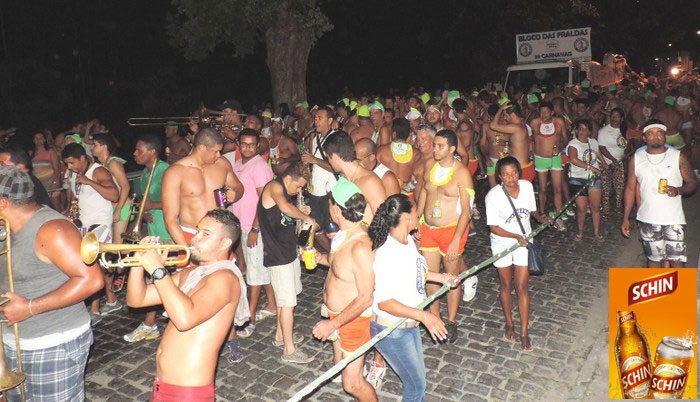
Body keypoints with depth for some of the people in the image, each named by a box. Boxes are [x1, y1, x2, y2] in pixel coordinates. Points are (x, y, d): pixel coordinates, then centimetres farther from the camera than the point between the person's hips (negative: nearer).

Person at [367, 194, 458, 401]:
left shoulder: (408, 240, -3)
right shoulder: (387, 253, -32)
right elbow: (384, 302, -31)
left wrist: (440, 277, 18)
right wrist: (424, 316, -35)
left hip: (409, 325, 9)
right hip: (391, 331, -9)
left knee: (417, 376, 26)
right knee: (416, 384, 9)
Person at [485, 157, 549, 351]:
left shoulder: (527, 186, -9)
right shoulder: (493, 195, -21)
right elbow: (493, 227, -17)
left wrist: (539, 217, -11)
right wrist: (515, 236, -28)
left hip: (524, 241, 2)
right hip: (502, 243, -2)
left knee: (522, 287, 2)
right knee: (506, 285, 14)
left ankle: (524, 332, 13)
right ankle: (509, 323, 35)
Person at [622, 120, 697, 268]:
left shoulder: (678, 157, 0)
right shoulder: (636, 159, 4)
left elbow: (693, 182, 2)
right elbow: (630, 188, 7)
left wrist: (678, 190, -21)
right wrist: (626, 217, 4)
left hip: (673, 218, -1)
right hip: (647, 220, 1)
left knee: (677, 260, -3)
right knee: (654, 258, 11)